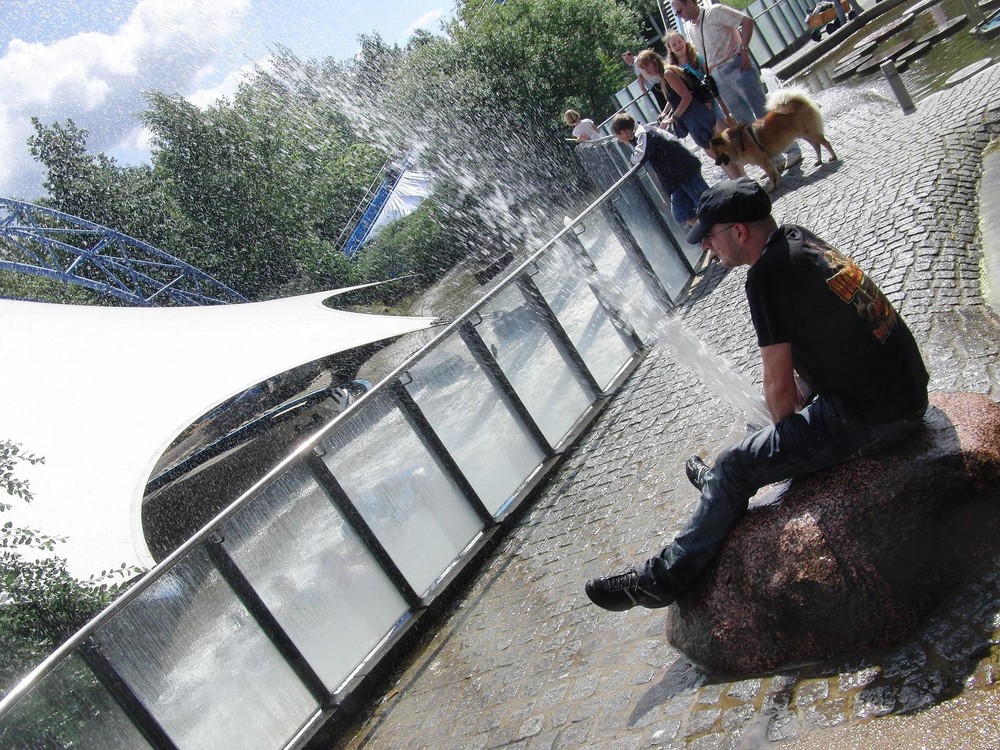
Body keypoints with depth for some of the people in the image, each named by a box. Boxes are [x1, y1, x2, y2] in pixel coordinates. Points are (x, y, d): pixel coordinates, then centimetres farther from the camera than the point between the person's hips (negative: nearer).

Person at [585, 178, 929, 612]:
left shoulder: (767, 275, -19)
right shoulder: (797, 238, 9)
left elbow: (778, 386, -15)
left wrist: (788, 428, 3)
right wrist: (799, 399, 21)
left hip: (871, 417, -10)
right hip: (906, 391, 10)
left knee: (732, 470, -5)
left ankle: (664, 578, 7)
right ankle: (727, 487, 46)